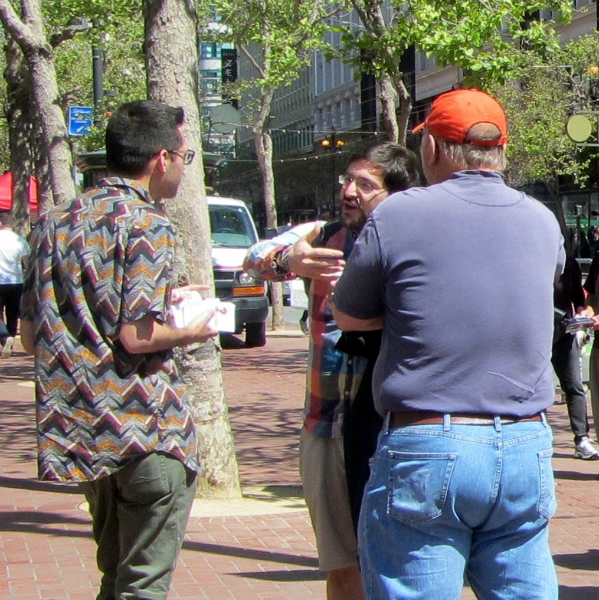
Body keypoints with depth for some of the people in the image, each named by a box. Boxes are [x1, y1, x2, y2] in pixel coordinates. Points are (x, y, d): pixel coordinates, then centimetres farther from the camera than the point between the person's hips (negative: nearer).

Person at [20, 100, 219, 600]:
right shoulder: (147, 226, -12)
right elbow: (137, 336, -21)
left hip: (78, 428, 7)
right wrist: (190, 333, 0)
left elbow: (31, 337, 13)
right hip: (147, 430, -7)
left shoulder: (55, 223, 10)